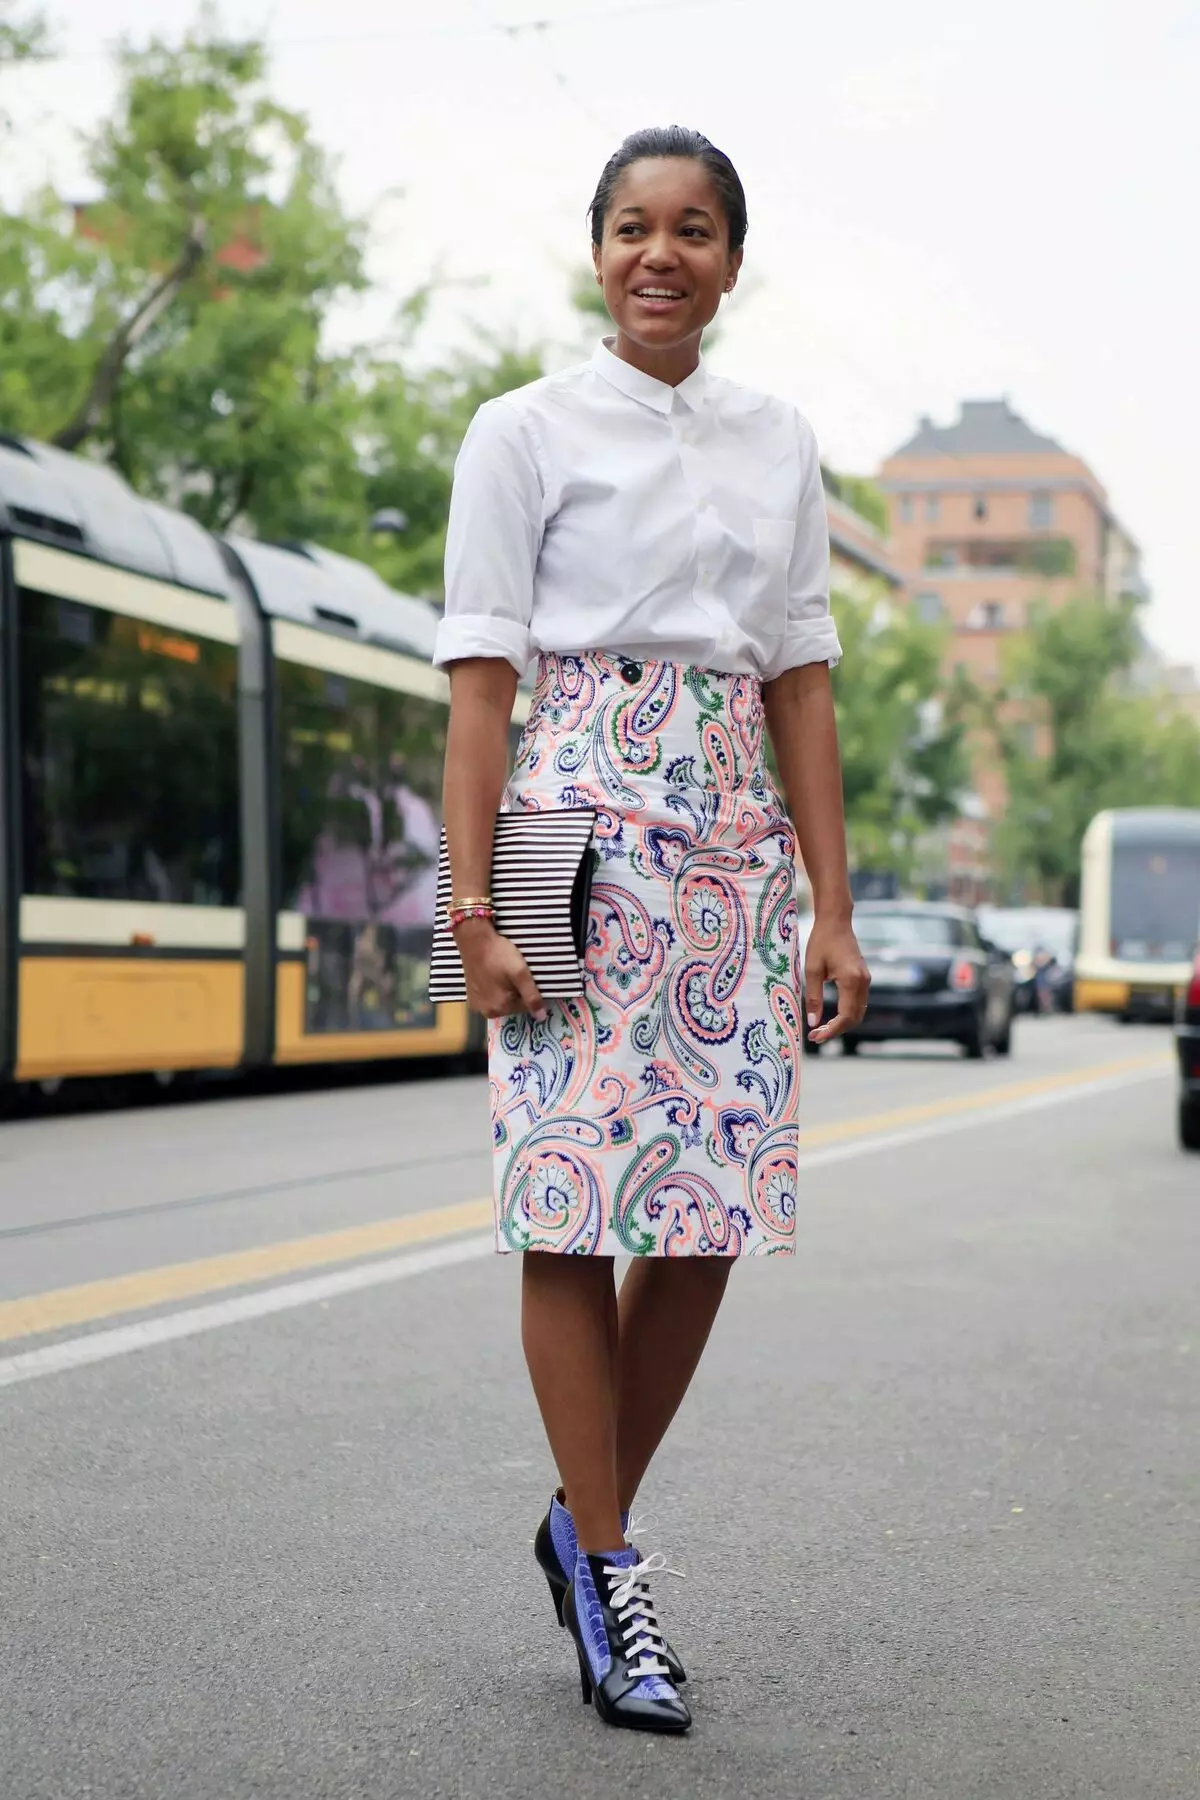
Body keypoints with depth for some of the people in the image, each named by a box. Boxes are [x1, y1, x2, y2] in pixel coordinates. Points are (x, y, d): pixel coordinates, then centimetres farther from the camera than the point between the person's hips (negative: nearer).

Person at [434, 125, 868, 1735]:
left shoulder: (780, 445, 14)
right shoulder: (527, 431, 2)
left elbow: (801, 684, 14)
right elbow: (479, 686, -3)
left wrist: (834, 911, 9)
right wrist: (474, 908, -11)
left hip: (735, 847, 4)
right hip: (586, 830, -4)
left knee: (714, 1210, 2)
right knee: (580, 1199, -5)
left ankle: (588, 1523, 20)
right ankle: (608, 1573, 5)